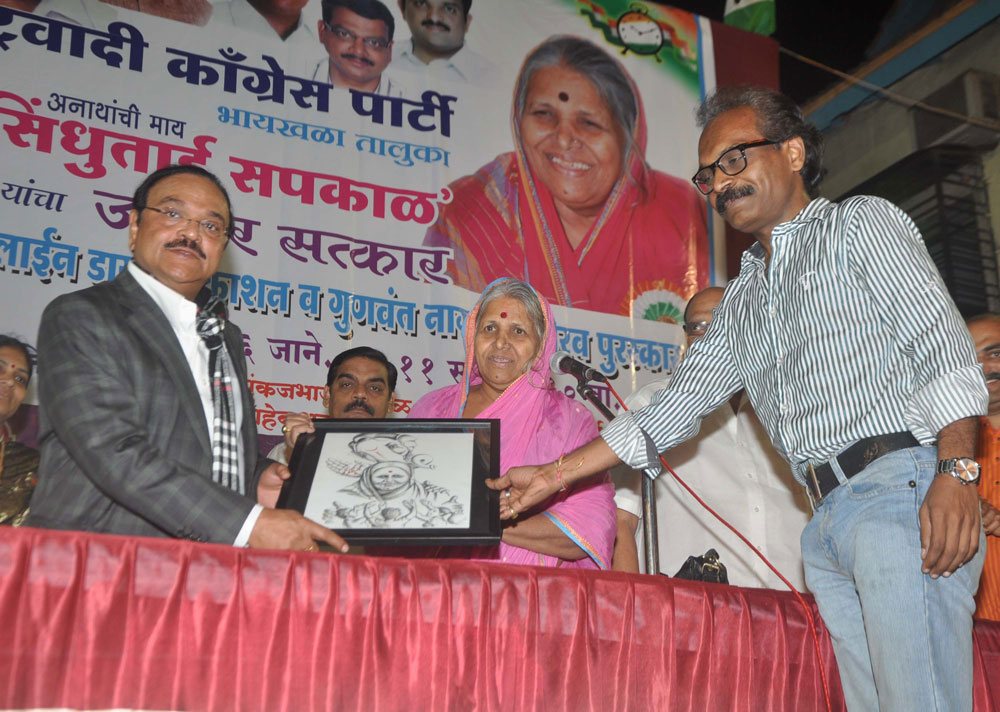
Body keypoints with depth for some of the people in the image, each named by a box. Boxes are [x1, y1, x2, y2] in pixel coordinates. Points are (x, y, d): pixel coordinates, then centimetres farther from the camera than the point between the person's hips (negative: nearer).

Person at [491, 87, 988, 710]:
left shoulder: (862, 223, 8)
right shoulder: (742, 300, 25)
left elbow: (944, 343, -3)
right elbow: (678, 405, 21)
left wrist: (956, 470, -18)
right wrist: (554, 475, 16)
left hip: (904, 489, -6)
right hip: (828, 525, 6)